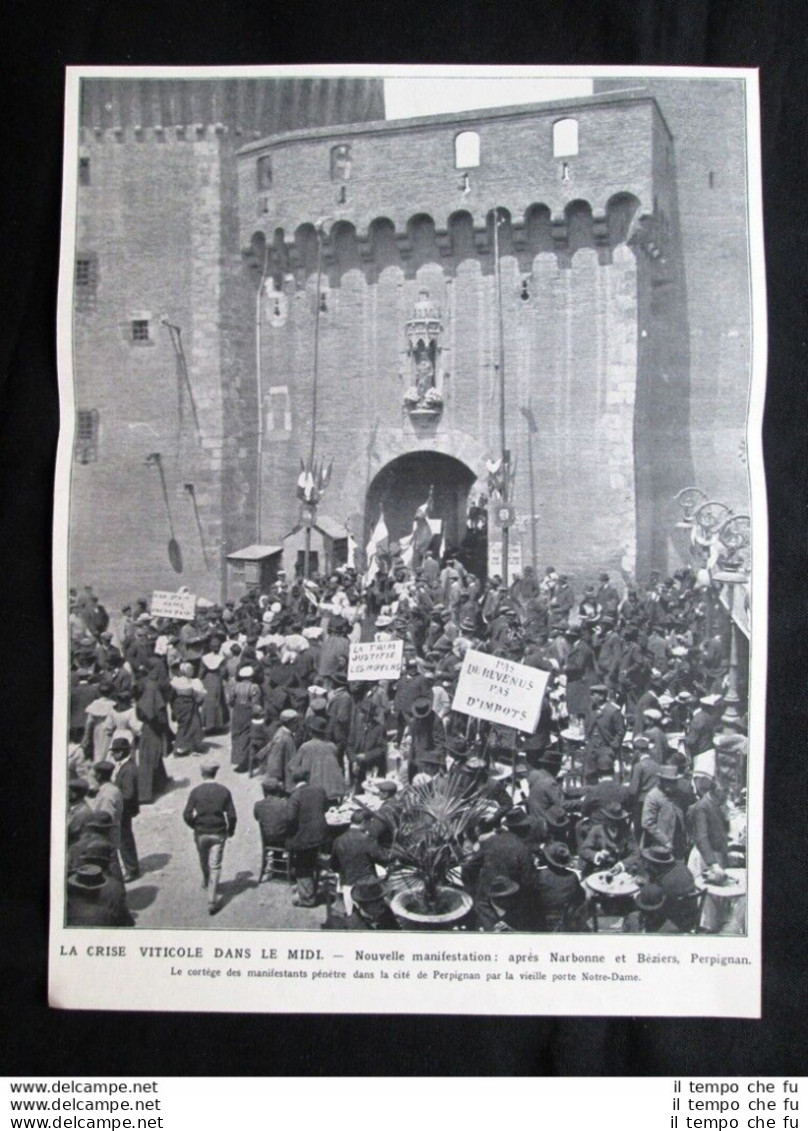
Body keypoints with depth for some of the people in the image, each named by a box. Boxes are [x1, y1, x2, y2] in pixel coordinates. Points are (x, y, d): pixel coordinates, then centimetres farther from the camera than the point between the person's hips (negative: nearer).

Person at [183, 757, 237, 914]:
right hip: (218, 834, -1)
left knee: (203, 861, 26)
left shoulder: (195, 791, -10)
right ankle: (212, 901, -3)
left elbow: (187, 815, -11)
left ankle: (206, 881, 52)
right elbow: (231, 815, -9)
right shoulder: (224, 791, -9)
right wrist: (230, 830, 9)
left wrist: (195, 826, 8)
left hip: (201, 833, 1)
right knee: (215, 866, 3)